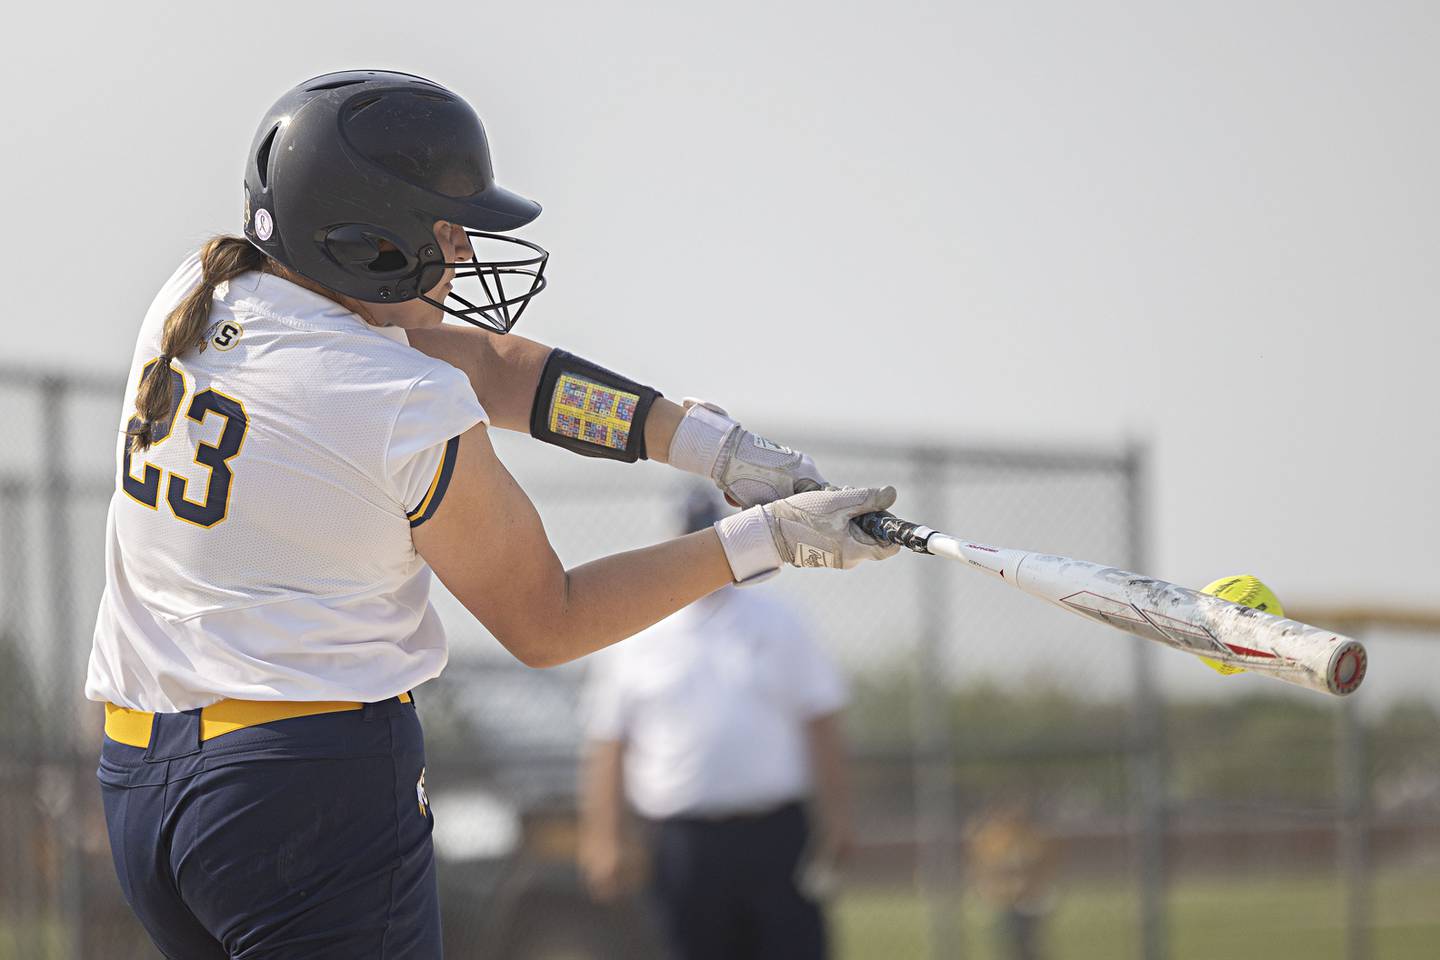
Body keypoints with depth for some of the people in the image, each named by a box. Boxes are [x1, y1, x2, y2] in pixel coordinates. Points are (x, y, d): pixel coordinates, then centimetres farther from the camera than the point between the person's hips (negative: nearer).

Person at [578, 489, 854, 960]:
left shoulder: (776, 625, 9)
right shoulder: (630, 640, 7)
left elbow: (820, 725, 8)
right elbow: (606, 745, 6)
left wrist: (835, 818, -2)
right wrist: (603, 841, -1)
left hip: (776, 833, 0)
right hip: (684, 845, 0)